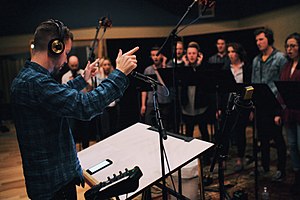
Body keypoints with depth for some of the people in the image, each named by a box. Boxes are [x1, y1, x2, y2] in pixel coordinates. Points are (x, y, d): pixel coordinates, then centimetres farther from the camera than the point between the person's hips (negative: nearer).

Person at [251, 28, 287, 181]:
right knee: (263, 137, 14)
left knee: (278, 137, 2)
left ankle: (281, 169, 16)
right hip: (259, 105, 6)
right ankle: (265, 166, 29)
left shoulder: (280, 58, -5)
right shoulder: (256, 60, 14)